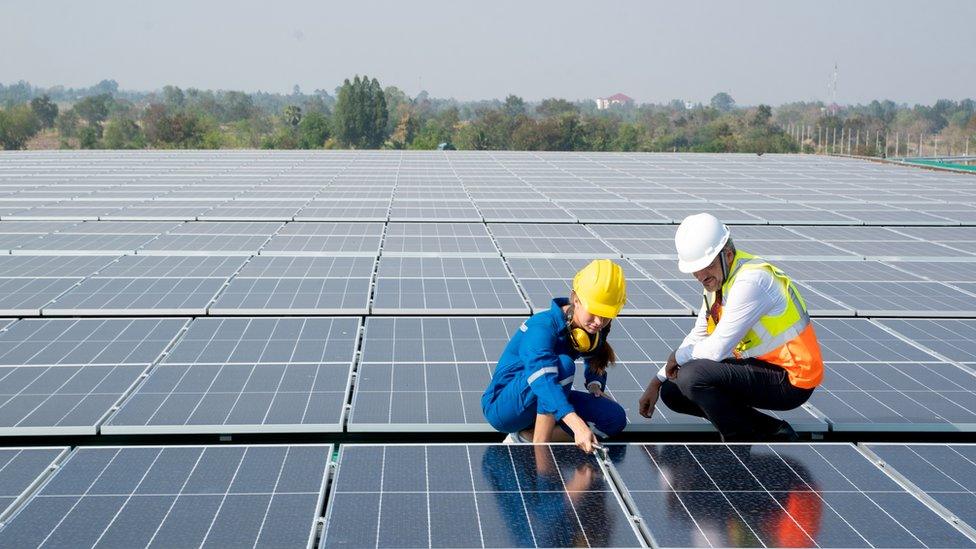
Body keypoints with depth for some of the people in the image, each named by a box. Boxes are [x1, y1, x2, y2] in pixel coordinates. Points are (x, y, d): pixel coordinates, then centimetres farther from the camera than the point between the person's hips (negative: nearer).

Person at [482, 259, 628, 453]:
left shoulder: (593, 329, -3)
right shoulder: (542, 327, -27)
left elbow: (596, 363, 20)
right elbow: (543, 380, -44)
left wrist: (595, 386, -4)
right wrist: (577, 425, -57)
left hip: (543, 409, 8)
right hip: (501, 406, -8)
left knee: (616, 418, -11)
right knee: (562, 364, -33)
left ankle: (526, 437, -10)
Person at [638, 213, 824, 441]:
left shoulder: (751, 281, -25)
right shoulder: (717, 278, 6)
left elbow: (717, 349, -26)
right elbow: (697, 339, 15)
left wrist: (677, 357, -6)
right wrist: (656, 383, 10)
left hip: (790, 380, -10)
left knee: (693, 376, -27)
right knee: (672, 392, 8)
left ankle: (743, 441, -5)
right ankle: (772, 430, 11)